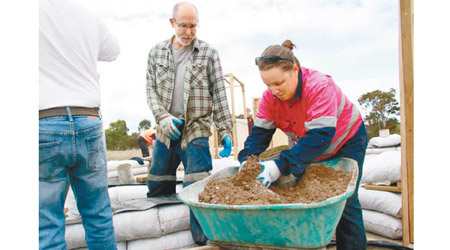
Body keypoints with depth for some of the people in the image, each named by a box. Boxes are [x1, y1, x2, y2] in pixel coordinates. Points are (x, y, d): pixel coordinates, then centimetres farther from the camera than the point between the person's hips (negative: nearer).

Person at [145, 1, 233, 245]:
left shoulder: (208, 53, -1)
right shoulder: (156, 52, 7)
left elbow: (219, 95, -2)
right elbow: (151, 89, 6)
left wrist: (225, 131, -8)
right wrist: (162, 116, -12)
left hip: (195, 131, -3)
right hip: (166, 131, 4)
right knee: (156, 189, 15)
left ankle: (204, 239, 9)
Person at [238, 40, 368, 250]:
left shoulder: (320, 86, -36)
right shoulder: (270, 95, -17)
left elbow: (321, 136, -42)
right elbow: (260, 131, -16)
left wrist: (282, 166, -48)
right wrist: (247, 159, -34)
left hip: (346, 141, -5)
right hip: (307, 146, 5)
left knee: (344, 202, -5)